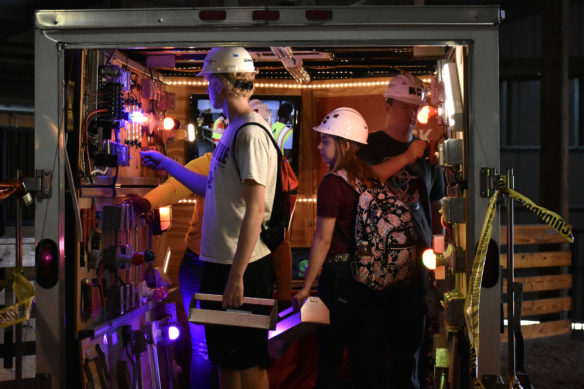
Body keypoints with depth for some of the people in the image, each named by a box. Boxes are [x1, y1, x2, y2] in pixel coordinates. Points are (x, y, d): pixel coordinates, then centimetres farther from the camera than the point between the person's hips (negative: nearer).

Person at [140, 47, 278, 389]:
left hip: (243, 270, -9)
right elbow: (212, 189, 23)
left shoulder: (250, 133, -17)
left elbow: (254, 209, -22)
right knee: (226, 360, 17)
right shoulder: (234, 131, 13)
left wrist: (236, 277, -23)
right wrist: (166, 164, 32)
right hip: (221, 263, 9)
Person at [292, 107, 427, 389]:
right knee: (362, 355, 15)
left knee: (329, 358, 0)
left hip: (338, 273, -7)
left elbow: (323, 240, -15)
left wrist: (306, 287, -12)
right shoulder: (368, 178, 4)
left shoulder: (332, 183, -14)